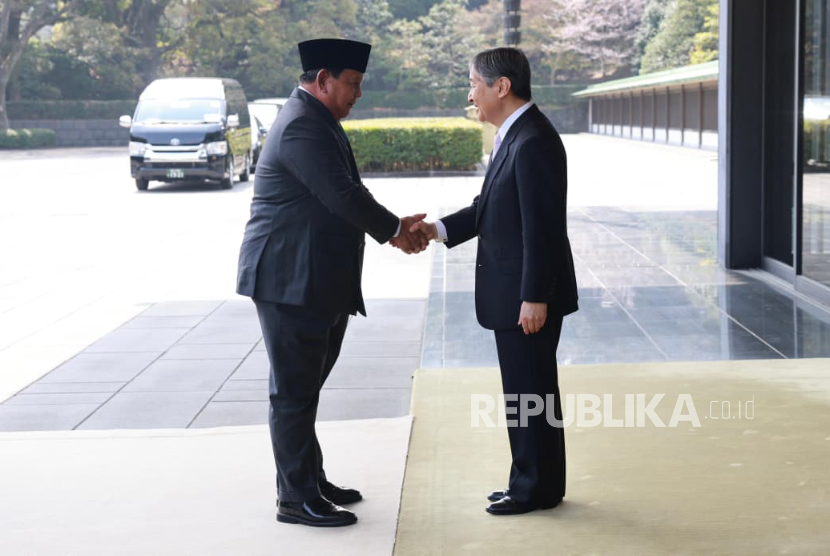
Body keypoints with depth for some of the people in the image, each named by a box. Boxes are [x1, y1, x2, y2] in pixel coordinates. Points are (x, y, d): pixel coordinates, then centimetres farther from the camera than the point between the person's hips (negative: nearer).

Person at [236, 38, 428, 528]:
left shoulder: (317, 121, 16)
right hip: (290, 282, -11)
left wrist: (395, 226, 6)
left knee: (303, 388, 18)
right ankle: (296, 499, 5)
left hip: (317, 283, 11)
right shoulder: (302, 126, -18)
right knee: (295, 391, -3)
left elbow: (347, 192, 18)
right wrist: (393, 229, -9)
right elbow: (342, 195, -22)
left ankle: (310, 481, 28)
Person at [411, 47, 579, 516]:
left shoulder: (533, 141, -21)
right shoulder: (516, 134, 12)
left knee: (530, 391, 0)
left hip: (529, 291, -10)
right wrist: (439, 229, 4)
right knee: (527, 389, 16)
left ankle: (537, 488, 12)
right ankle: (533, 481, 26)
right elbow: (493, 207, 15)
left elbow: (543, 226, -23)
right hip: (514, 288, 10)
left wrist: (534, 298, -22)